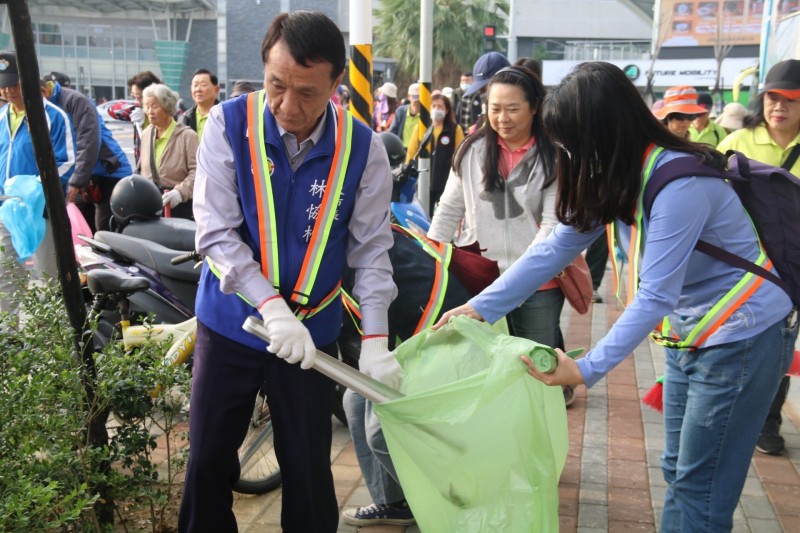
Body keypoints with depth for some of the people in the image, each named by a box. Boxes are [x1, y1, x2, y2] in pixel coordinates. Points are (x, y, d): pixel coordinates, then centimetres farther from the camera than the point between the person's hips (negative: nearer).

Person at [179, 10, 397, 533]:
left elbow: (371, 249, -6)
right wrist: (272, 307, -27)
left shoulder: (363, 147, -11)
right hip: (231, 320, 0)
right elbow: (217, 234, -16)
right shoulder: (229, 124, -13)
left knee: (308, 466, 10)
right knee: (209, 458, 11)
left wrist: (375, 340, -13)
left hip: (312, 328, 0)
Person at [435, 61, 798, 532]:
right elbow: (554, 248, -3)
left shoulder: (680, 184, -28)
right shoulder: (617, 177, -1)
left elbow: (656, 296, -30)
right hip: (691, 333, 9)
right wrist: (479, 307, -8)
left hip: (742, 334, -8)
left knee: (702, 489, 0)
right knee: (678, 472, 16)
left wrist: (588, 368, -34)